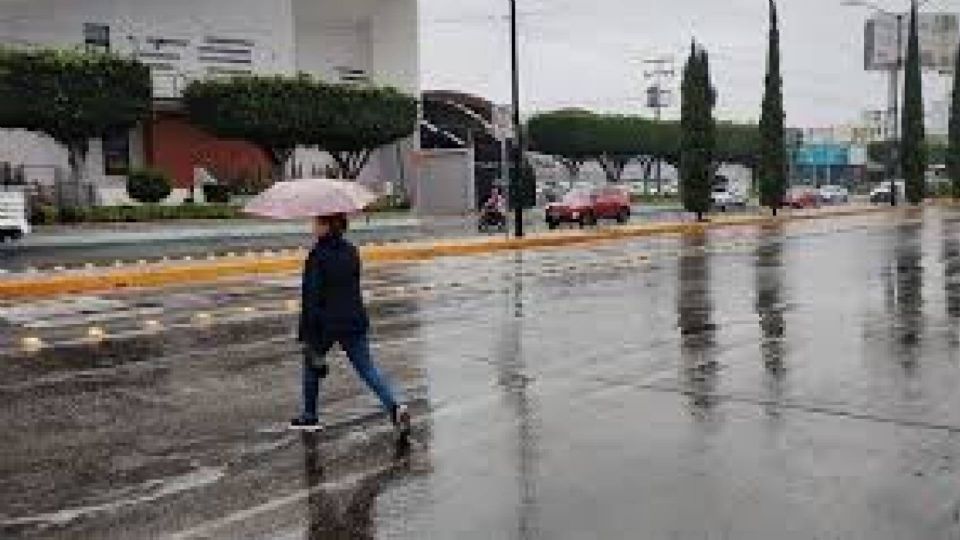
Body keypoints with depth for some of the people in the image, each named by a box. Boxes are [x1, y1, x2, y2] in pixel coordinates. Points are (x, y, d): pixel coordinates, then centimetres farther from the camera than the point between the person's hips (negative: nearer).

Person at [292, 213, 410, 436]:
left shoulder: (318, 256, -15)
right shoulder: (351, 251, 5)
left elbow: (311, 295, -16)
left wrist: (306, 333, -13)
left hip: (326, 323, -5)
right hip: (354, 320, 5)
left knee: (311, 364, 18)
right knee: (367, 367, 7)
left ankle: (309, 416, 26)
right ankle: (395, 407, -11)